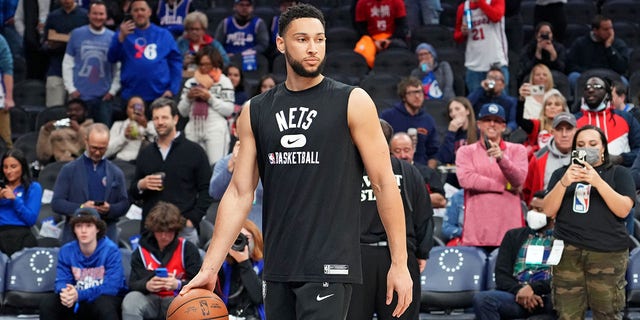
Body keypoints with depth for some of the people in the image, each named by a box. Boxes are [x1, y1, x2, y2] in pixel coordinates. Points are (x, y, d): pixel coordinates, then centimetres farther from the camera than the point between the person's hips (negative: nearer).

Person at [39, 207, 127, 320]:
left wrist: (79, 295, -36)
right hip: (79, 303, 4)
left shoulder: (111, 250, -16)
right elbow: (62, 282, -5)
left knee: (104, 304, -38)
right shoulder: (66, 251, -3)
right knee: (47, 302, -18)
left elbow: (111, 287, -23)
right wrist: (66, 293, -32)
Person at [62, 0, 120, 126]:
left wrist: (113, 90, -1)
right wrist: (70, 88, -2)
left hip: (103, 97, 1)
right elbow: (67, 63, 6)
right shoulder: (77, 34, 3)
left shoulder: (113, 37, 5)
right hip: (79, 97, -1)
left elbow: (119, 68, 7)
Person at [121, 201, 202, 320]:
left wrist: (178, 284, -27)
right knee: (131, 299, -31)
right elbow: (132, 284, 0)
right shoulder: (142, 249, 5)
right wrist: (147, 285, -25)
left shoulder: (187, 248, 1)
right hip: (150, 299, 2)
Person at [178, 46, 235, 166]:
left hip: (216, 129, -4)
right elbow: (182, 112, 17)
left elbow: (229, 110, -3)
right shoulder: (190, 82, 18)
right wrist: (188, 97, -1)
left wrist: (210, 98, -9)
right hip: (193, 130, 4)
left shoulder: (224, 81, 6)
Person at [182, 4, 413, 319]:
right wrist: (209, 267, 1)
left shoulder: (352, 102, -2)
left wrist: (399, 263, -8)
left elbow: (384, 184, -3)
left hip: (329, 268, -5)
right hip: (278, 270, 5)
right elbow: (239, 193, 9)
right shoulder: (255, 112, 9)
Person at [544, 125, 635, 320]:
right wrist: (563, 183, -12)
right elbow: (549, 211, 6)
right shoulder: (562, 173, 18)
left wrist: (598, 182, -16)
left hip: (608, 254, -1)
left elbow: (623, 210, -4)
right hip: (568, 252, 2)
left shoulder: (619, 173, 12)